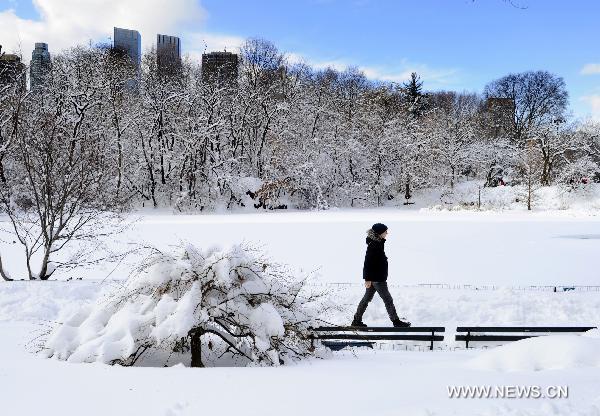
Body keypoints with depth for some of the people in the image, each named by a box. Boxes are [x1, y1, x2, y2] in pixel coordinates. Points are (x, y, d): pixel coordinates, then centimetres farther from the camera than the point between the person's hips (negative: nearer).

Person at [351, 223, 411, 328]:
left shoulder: (378, 243, 10)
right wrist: (368, 278, -22)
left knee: (367, 298, 14)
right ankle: (396, 321, 10)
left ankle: (357, 320, 19)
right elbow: (368, 262, -22)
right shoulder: (374, 245, -21)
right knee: (388, 299, 0)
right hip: (377, 278, -10)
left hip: (376, 276, 10)